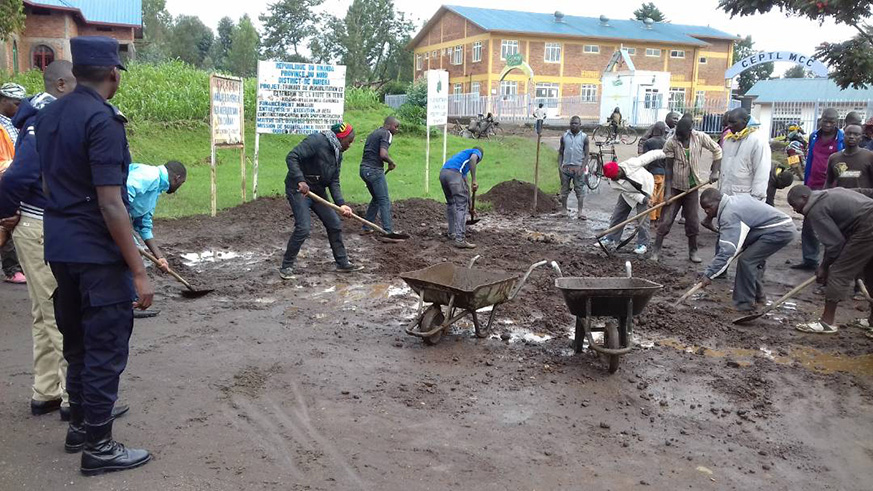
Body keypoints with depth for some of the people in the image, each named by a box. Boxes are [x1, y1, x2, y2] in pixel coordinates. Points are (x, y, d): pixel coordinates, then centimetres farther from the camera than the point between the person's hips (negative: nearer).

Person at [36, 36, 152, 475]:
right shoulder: (102, 120, -18)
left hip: (59, 248, 9)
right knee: (106, 348, 1)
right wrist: (138, 271, -19)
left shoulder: (49, 114, 9)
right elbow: (110, 204, -22)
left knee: (77, 340, 20)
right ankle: (97, 446, 11)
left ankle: (79, 425, 33)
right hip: (97, 253, -9)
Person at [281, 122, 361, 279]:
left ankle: (343, 263, 20)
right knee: (304, 227, -18)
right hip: (299, 189, -9)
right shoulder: (316, 141, -18)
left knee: (335, 225, 7)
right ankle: (286, 266, -2)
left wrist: (341, 204, -10)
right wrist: (300, 180, -36)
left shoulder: (338, 154, 8)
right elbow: (291, 157, -25)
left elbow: (334, 182, 5)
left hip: (318, 191, 9)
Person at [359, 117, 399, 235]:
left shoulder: (374, 133, 21)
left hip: (364, 168, 9)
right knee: (384, 201, -6)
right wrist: (391, 163, -5)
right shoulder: (387, 134, -8)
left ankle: (367, 228, 21)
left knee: (376, 199, 21)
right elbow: (383, 154, -22)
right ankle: (388, 232, -8)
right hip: (374, 170, -9)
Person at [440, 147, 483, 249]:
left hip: (443, 173, 8)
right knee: (461, 206, -6)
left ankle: (452, 234, 29)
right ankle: (460, 239, -12)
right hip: (454, 173, -8)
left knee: (451, 204, 24)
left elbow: (465, 186, 43)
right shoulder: (477, 152, 22)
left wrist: (469, 204, 48)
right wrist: (474, 180, -8)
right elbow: (472, 159, -7)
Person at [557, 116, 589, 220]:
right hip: (566, 167, 2)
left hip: (578, 168, -2)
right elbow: (560, 152, 9)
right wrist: (559, 166, -1)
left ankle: (579, 212, -3)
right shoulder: (564, 136, 6)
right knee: (564, 189, 7)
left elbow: (586, 155, 0)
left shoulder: (584, 137, 1)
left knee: (580, 190, -3)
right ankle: (564, 210, 16)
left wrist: (582, 168, -11)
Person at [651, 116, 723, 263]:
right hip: (675, 186, -1)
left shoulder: (700, 137, -10)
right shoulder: (671, 143, -14)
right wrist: (668, 190, -12)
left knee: (693, 222, 8)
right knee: (666, 219, -2)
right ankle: (656, 250, 5)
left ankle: (693, 252, 20)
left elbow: (717, 151, 2)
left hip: (692, 186, 2)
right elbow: (669, 168, -9)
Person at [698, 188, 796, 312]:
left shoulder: (729, 215, -20)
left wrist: (709, 274, -25)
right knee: (755, 258, 21)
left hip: (779, 231, -11)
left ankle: (744, 304, -6)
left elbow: (727, 250, -28)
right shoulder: (736, 199, 11)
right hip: (785, 226, 11)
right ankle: (758, 297, 33)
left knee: (746, 260, -13)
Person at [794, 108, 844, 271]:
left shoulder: (842, 139, -4)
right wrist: (805, 183, 12)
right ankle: (809, 259, 16)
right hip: (813, 187, 5)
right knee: (808, 225, 7)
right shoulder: (814, 137, 10)